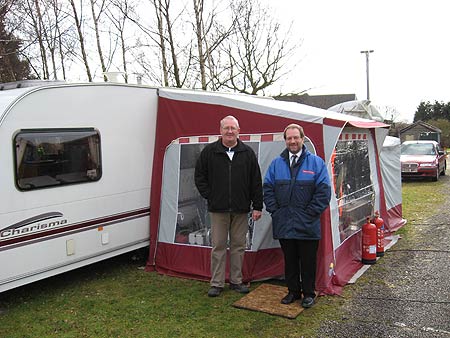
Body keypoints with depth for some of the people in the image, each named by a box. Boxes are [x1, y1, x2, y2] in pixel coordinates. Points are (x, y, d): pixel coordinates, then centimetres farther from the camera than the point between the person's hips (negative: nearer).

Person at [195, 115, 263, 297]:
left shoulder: (248, 153, 3)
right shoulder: (209, 151, 1)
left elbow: (256, 182, 5)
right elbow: (199, 176, 8)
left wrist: (257, 206, 2)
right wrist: (209, 196, 0)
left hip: (241, 209, 1)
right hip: (218, 209, -1)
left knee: (238, 246, 10)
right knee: (218, 246, 5)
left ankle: (236, 281, 24)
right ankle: (216, 283, 16)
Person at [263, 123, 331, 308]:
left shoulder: (316, 162, -1)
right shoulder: (276, 163, 8)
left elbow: (324, 191, -4)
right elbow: (267, 188, 10)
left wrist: (310, 213, -9)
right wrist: (275, 210, 1)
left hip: (307, 225, -3)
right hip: (284, 224, 3)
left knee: (308, 261, 8)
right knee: (289, 260, 14)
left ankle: (308, 294, 23)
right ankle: (293, 291, 29)